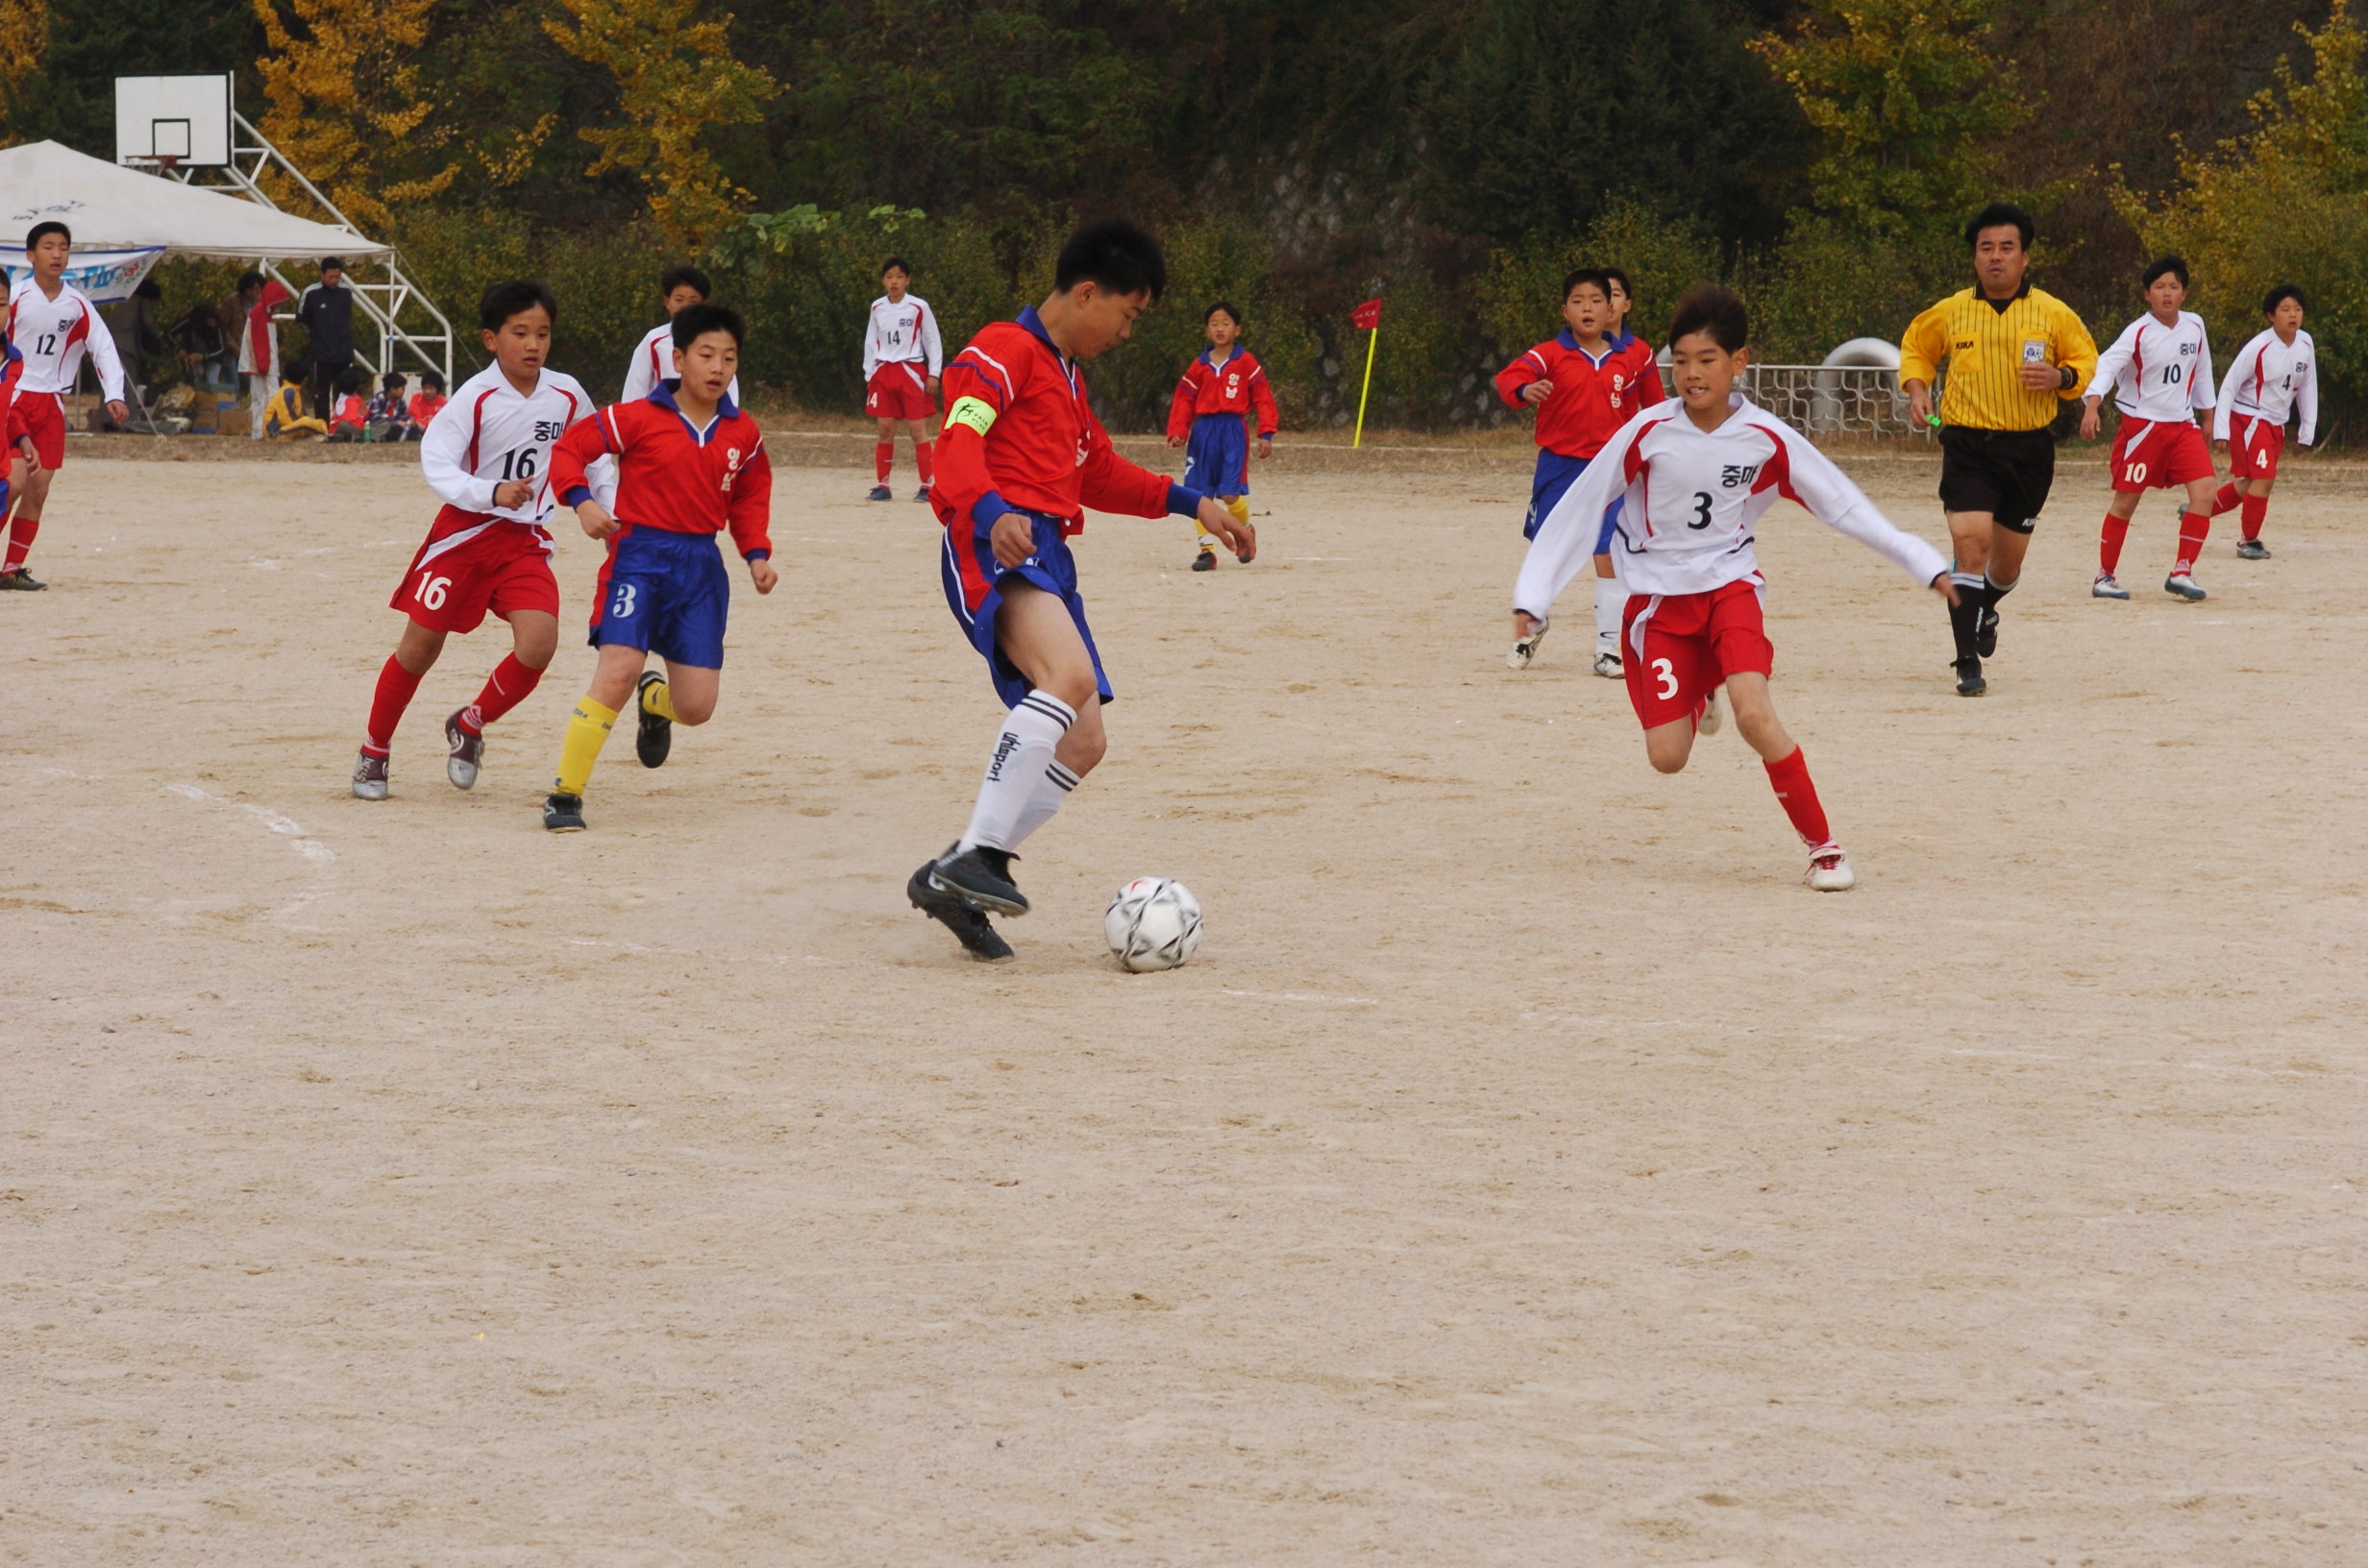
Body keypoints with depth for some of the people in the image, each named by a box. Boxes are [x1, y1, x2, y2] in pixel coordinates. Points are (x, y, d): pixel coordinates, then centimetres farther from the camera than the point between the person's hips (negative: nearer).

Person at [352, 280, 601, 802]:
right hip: (464, 532, -3)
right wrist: (492, 493, -38)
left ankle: (470, 726, 9)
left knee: (539, 641, -18)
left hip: (526, 541, 3)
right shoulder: (477, 396, -15)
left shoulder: (567, 395, -1)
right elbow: (435, 464, -24)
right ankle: (374, 750, 23)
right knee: (421, 643, 3)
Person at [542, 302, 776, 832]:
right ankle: (564, 796, -12)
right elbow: (568, 450, -3)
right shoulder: (639, 419, -6)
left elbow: (749, 498, 20)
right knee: (618, 672, -23)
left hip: (701, 568, 4)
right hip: (640, 556, -4)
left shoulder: (743, 434, 7)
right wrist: (582, 500, -20)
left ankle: (655, 700, 42)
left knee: (696, 708, 1)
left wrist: (757, 554, 6)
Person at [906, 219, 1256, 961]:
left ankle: (954, 881, 9)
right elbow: (959, 440, -18)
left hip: (1046, 559, 10)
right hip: (996, 547, -10)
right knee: (1072, 677, -33)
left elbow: (1099, 473, 40)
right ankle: (974, 857, -35)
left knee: (1081, 744, 5)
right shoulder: (1003, 352, -3)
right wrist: (991, 512, -36)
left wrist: (1191, 503, 36)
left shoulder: (1065, 374, 28)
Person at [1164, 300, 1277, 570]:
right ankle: (1206, 549, 7)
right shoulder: (1199, 366, 9)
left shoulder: (1246, 362, 0)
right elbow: (1184, 400, 9)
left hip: (1233, 431, -4)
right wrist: (1177, 432, -4)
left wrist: (1266, 434, -7)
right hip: (1203, 432, 4)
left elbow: (1263, 398, 0)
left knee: (1230, 494, -11)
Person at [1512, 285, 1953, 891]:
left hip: (1729, 584, 0)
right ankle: (1696, 696, 30)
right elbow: (1580, 507, -5)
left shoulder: (1766, 438, -9)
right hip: (1656, 593, 0)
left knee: (1754, 712, -26)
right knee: (1667, 756, -8)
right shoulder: (1648, 432, -12)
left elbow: (1843, 506, -1)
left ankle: (1823, 846, -12)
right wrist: (1533, 595, -6)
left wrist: (1925, 564, -3)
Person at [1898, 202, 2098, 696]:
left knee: (2008, 560, 13)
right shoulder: (1950, 312, 1)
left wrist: (2060, 377, -12)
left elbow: (2087, 361, 10)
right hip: (1967, 446, -2)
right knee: (1970, 542, -19)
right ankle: (1968, 664, -16)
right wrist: (1916, 388, 1)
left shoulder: (2053, 314, 0)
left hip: (2029, 450, 2)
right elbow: (1914, 346, 19)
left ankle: (1984, 609, 50)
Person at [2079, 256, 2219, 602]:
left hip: (2183, 424, 5)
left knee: (2204, 489, -11)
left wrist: (2208, 414, 23)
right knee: (2126, 499, -1)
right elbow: (2107, 365, -25)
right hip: (2141, 424, -5)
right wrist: (2092, 407, -41)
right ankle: (2104, 576, 12)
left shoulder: (2195, 326, 3)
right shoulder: (2138, 332, -13)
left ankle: (2181, 573, -4)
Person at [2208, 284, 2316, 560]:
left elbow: (2307, 387, 10)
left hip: (2276, 424, 7)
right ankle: (2249, 540, 0)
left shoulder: (2305, 344, -2)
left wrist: (2307, 429, 10)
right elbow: (2228, 387, -15)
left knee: (2249, 483, 14)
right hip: (2248, 420, -7)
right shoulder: (2259, 347, -19)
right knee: (2263, 478, -15)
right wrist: (2221, 430, -19)